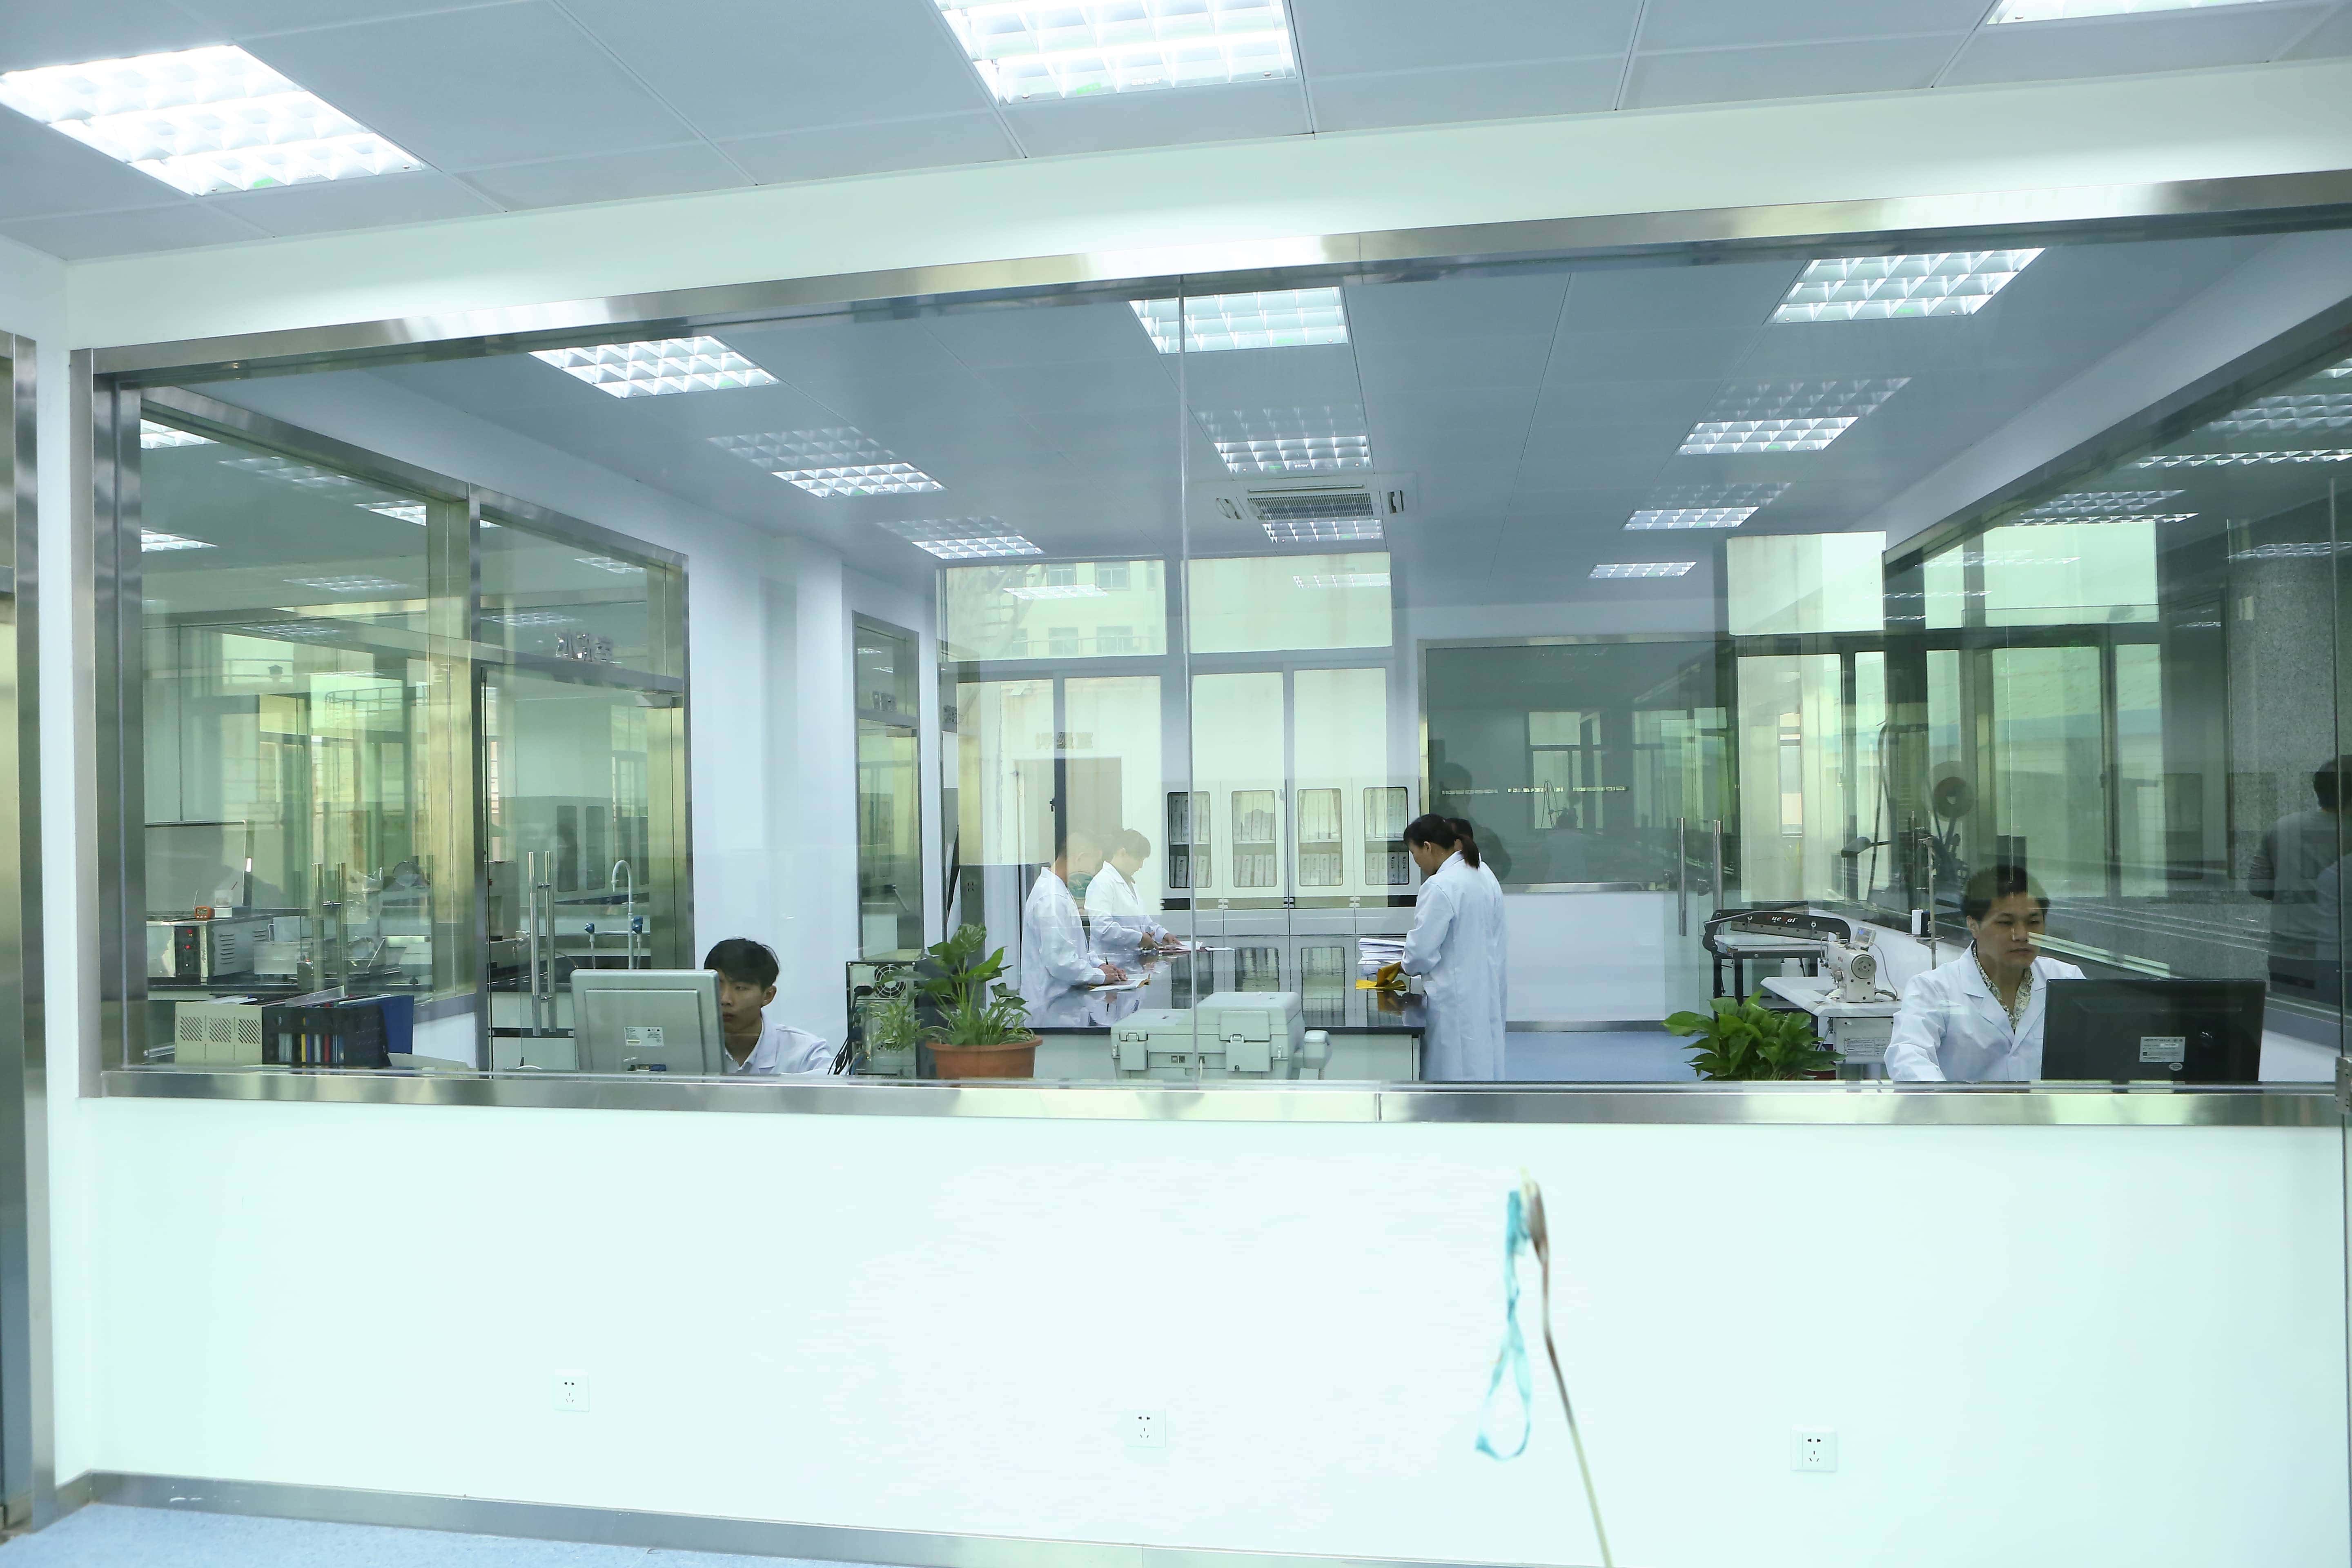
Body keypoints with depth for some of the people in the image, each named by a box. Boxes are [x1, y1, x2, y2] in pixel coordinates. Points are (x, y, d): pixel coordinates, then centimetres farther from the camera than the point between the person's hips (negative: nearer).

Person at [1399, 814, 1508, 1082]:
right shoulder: (1485, 876, 9)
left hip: (1456, 998, -9)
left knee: (1454, 1074, -2)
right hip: (1486, 995, 9)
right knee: (1482, 1067, 13)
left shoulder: (1440, 887, -20)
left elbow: (1421, 951, -18)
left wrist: (1406, 966, 4)